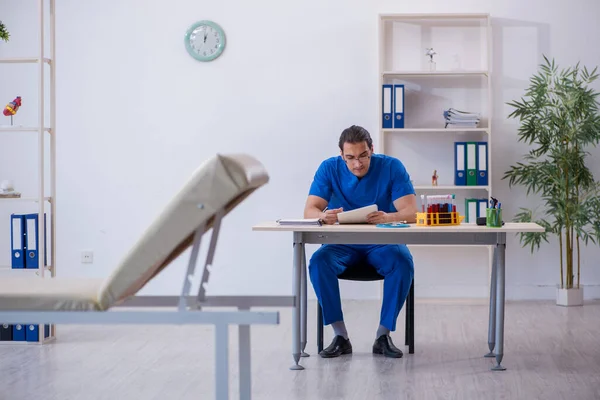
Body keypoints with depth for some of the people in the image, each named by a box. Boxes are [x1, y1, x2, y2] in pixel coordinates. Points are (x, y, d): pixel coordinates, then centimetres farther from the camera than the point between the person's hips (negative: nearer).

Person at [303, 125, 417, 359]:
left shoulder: (392, 167, -9)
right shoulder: (329, 168, -5)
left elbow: (411, 212, -17)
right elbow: (309, 211, -12)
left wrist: (387, 217, -41)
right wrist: (324, 216, -38)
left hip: (382, 243, -1)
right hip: (343, 244, 1)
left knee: (403, 262, -32)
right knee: (319, 261, -30)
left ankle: (383, 335, -20)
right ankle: (340, 336, -21)